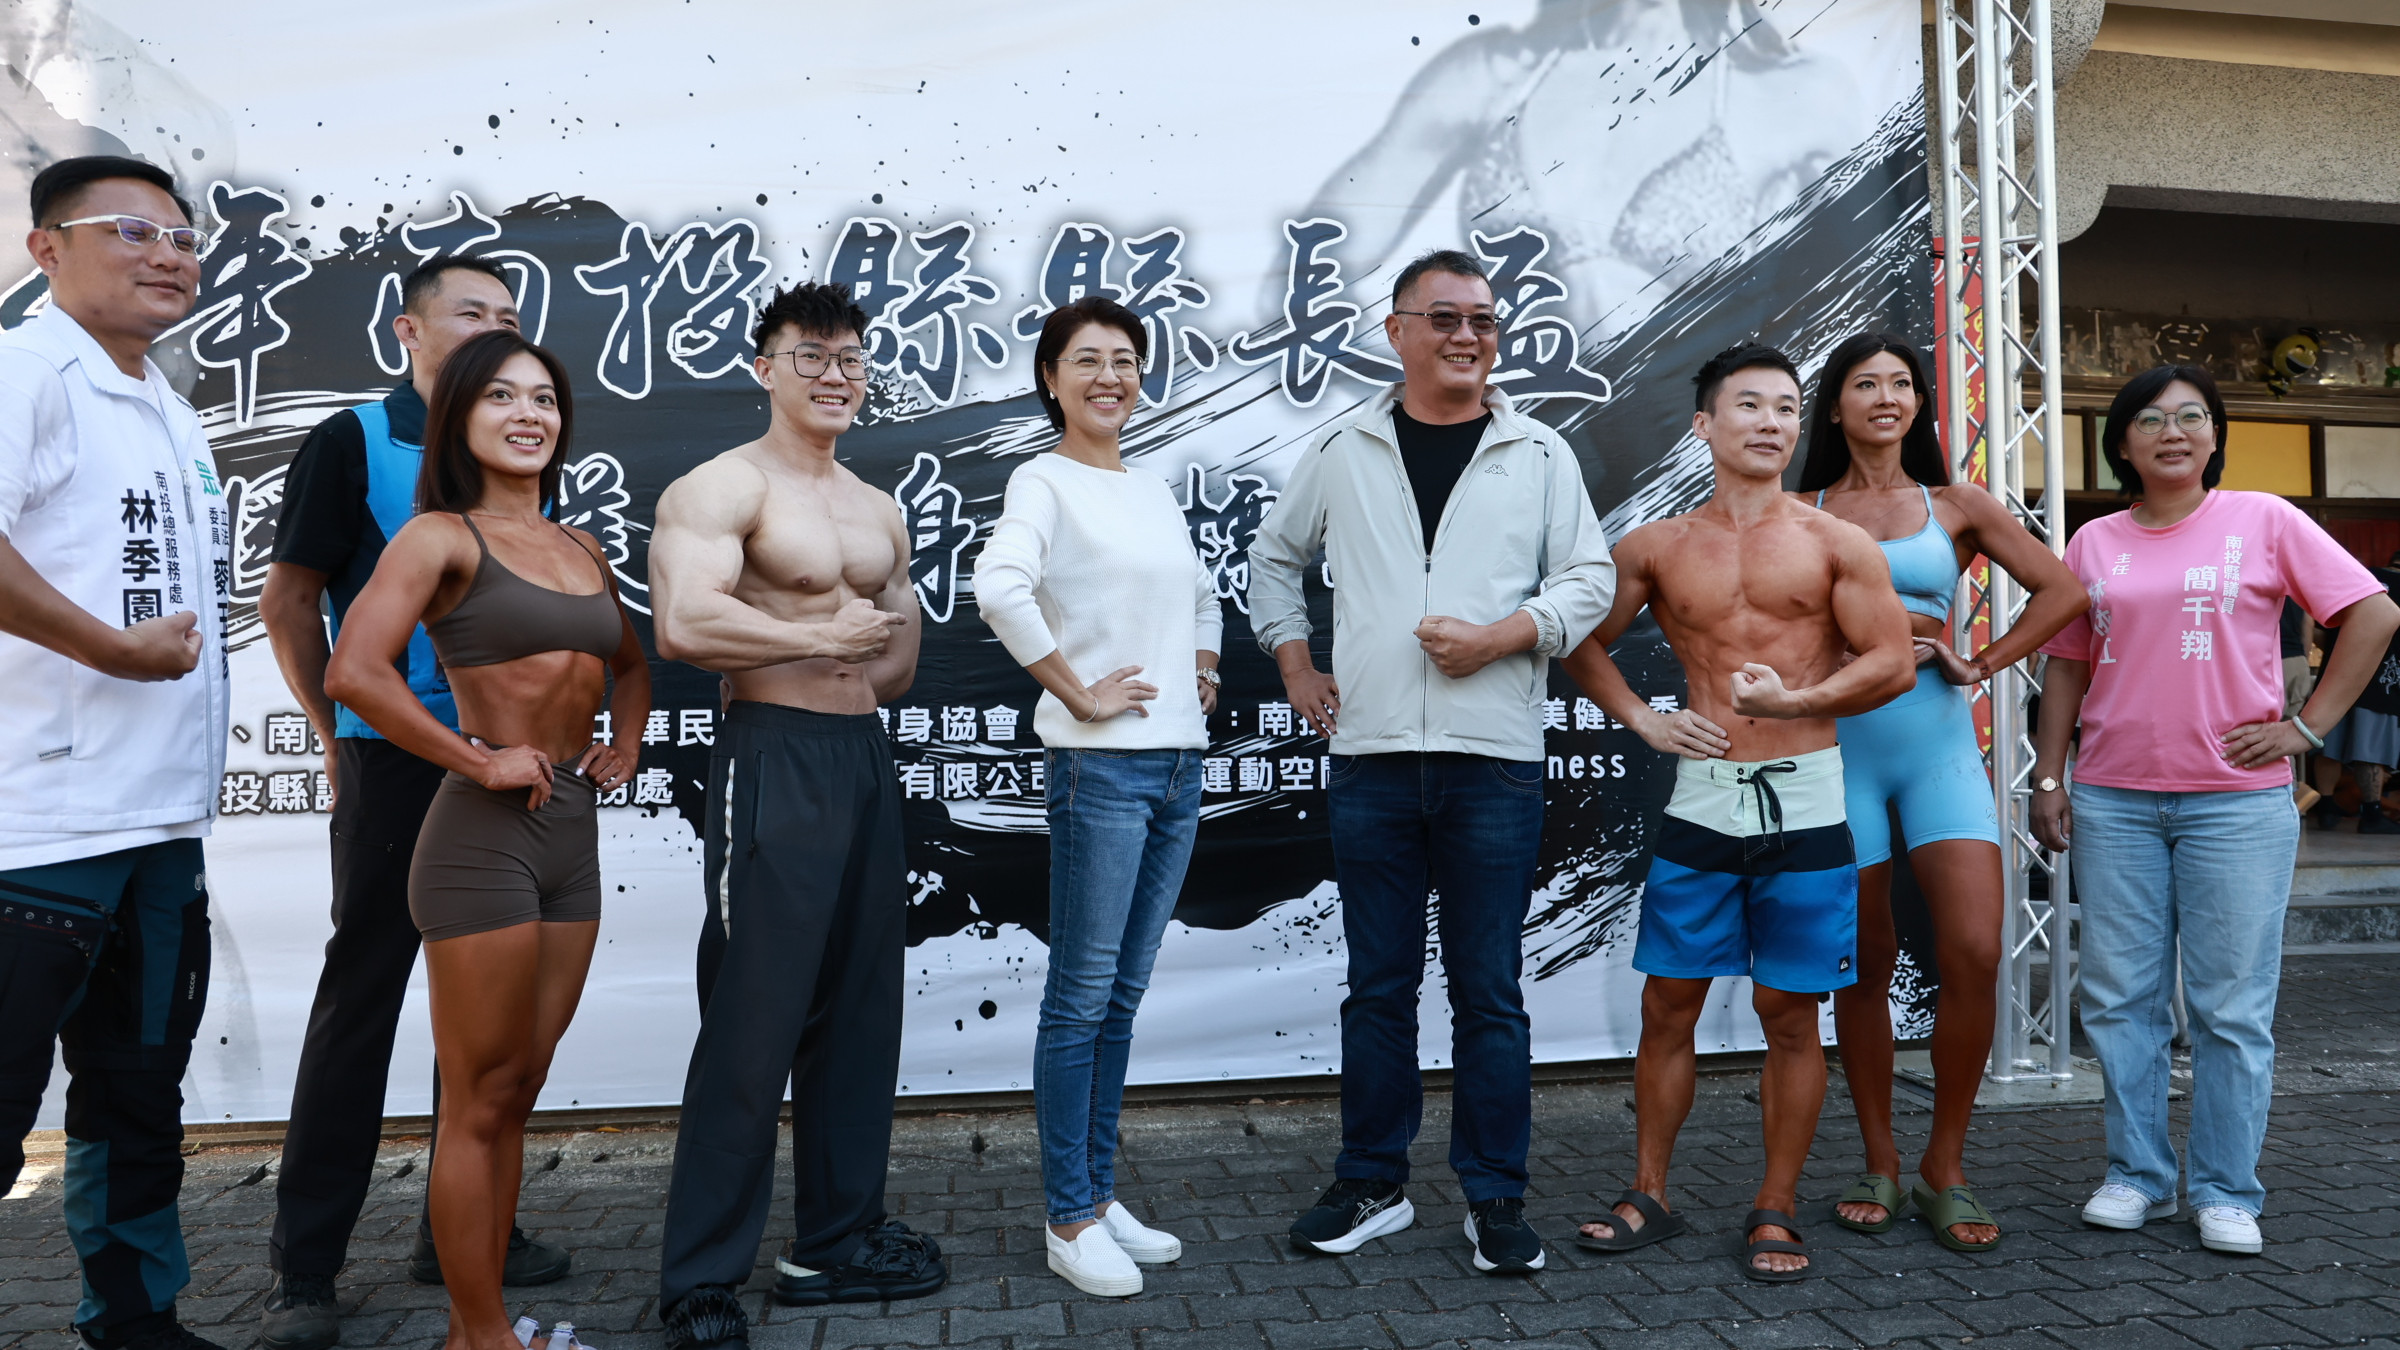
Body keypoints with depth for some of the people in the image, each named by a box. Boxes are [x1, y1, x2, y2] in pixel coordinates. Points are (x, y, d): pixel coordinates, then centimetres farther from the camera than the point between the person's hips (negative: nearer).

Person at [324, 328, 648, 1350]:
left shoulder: (580, 549, 14)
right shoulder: (442, 536, -6)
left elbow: (630, 662, 31)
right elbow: (354, 672, -20)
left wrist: (627, 745, 14)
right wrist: (476, 760, -16)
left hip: (573, 831, 7)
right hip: (483, 837, -7)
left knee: (516, 1095, 14)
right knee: (479, 1104, 2)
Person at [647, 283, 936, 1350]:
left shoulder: (879, 511, 18)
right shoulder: (724, 487, -6)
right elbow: (682, 625, -23)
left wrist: (875, 647, 1)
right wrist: (823, 638, -13)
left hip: (867, 762, 8)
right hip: (773, 762, -8)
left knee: (859, 1013, 13)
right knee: (751, 1028, -5)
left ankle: (837, 1240, 28)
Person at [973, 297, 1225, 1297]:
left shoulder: (1154, 491, 17)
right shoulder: (1045, 481, -5)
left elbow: (1201, 596, 32)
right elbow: (999, 584, -24)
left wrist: (1201, 675, 16)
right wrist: (1077, 692, -19)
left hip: (1178, 760, 7)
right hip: (1100, 764, -7)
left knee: (1125, 994, 13)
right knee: (1083, 996, -1)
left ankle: (1100, 1197, 24)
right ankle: (1069, 1223, 10)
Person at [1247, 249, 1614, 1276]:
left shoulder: (1538, 453, 7)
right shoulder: (1343, 454, 10)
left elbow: (1590, 579, 5)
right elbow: (1274, 556, 22)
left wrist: (1500, 636, -10)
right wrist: (1293, 663, 11)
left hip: (1494, 761, -1)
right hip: (1371, 760, 1)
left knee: (1489, 991, 4)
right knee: (1378, 986, 9)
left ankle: (1495, 1199, 17)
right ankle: (1372, 1187, 22)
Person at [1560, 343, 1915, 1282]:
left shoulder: (1834, 543, 3)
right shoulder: (1656, 548, 7)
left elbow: (1894, 663, -2)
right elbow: (1585, 643, 16)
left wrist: (1796, 701, -16)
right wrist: (1643, 720, 3)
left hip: (1805, 808, -1)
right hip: (1701, 805, 1)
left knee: (1790, 1017, 5)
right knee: (1667, 1004, 5)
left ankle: (1774, 1211, 19)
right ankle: (1649, 1196, 19)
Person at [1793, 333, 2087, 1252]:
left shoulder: (1955, 507, 10)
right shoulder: (1801, 514, 7)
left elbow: (2063, 590, 11)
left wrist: (1983, 665, 2)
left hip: (1938, 739, 1)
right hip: (1838, 745, -1)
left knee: (1974, 952, -12)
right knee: (1864, 965, 3)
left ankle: (1945, 1169, 5)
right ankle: (1879, 1167, 17)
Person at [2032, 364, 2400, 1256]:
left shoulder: (2262, 520, 3)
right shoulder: (2094, 544, 10)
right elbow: (2068, 665, 13)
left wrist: (2307, 726, -5)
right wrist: (2049, 778, 7)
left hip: (2237, 799, -2)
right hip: (2113, 802, 3)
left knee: (2232, 1006, 2)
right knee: (2119, 998, 5)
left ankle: (2226, 1192, 13)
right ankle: (2136, 1175, 18)